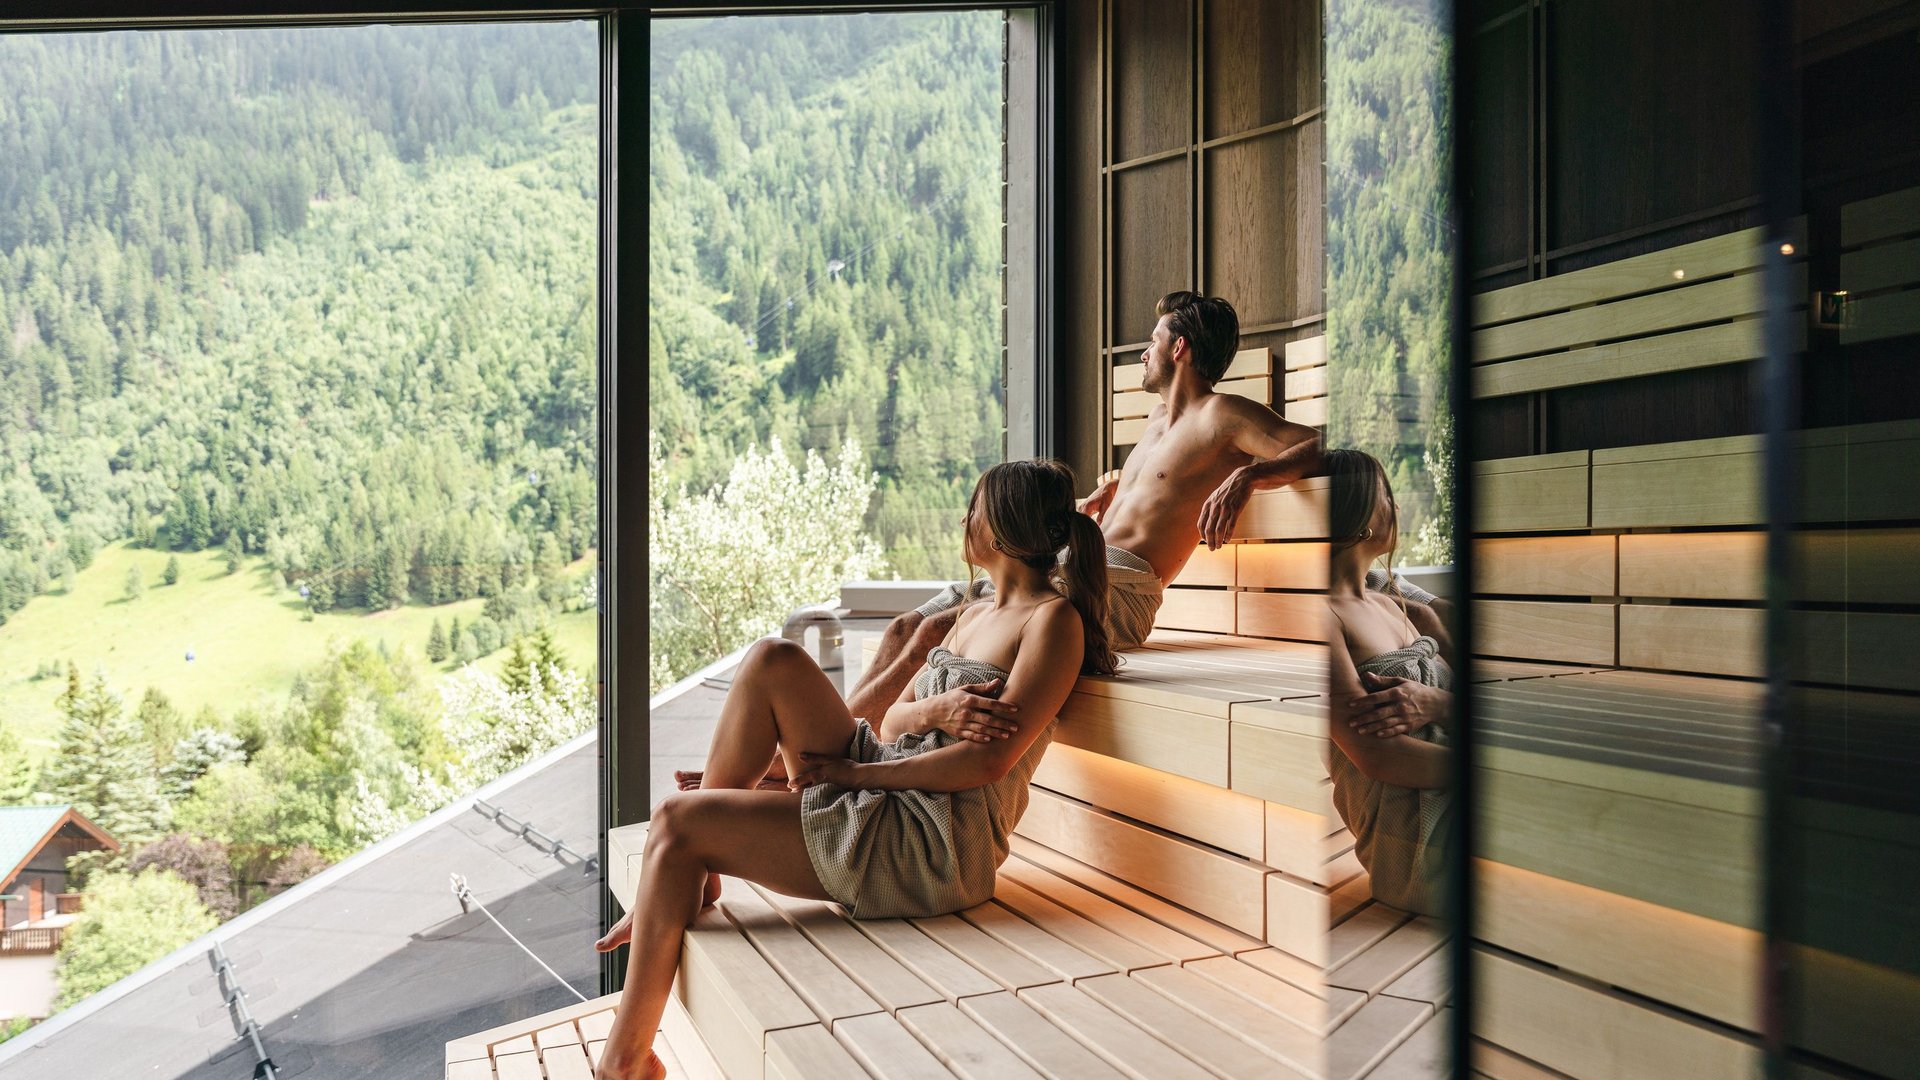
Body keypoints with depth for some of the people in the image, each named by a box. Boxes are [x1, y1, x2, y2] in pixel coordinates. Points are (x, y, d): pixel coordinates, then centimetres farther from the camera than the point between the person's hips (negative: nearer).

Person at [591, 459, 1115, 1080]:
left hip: (936, 843, -8)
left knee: (676, 821, -10)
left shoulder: (1054, 617, -8)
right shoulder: (977, 616, 18)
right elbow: (891, 721, 13)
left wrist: (851, 773, -13)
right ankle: (686, 879, 1)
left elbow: (990, 759, -19)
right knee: (773, 662, -5)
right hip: (888, 792, 8)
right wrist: (937, 708, -12)